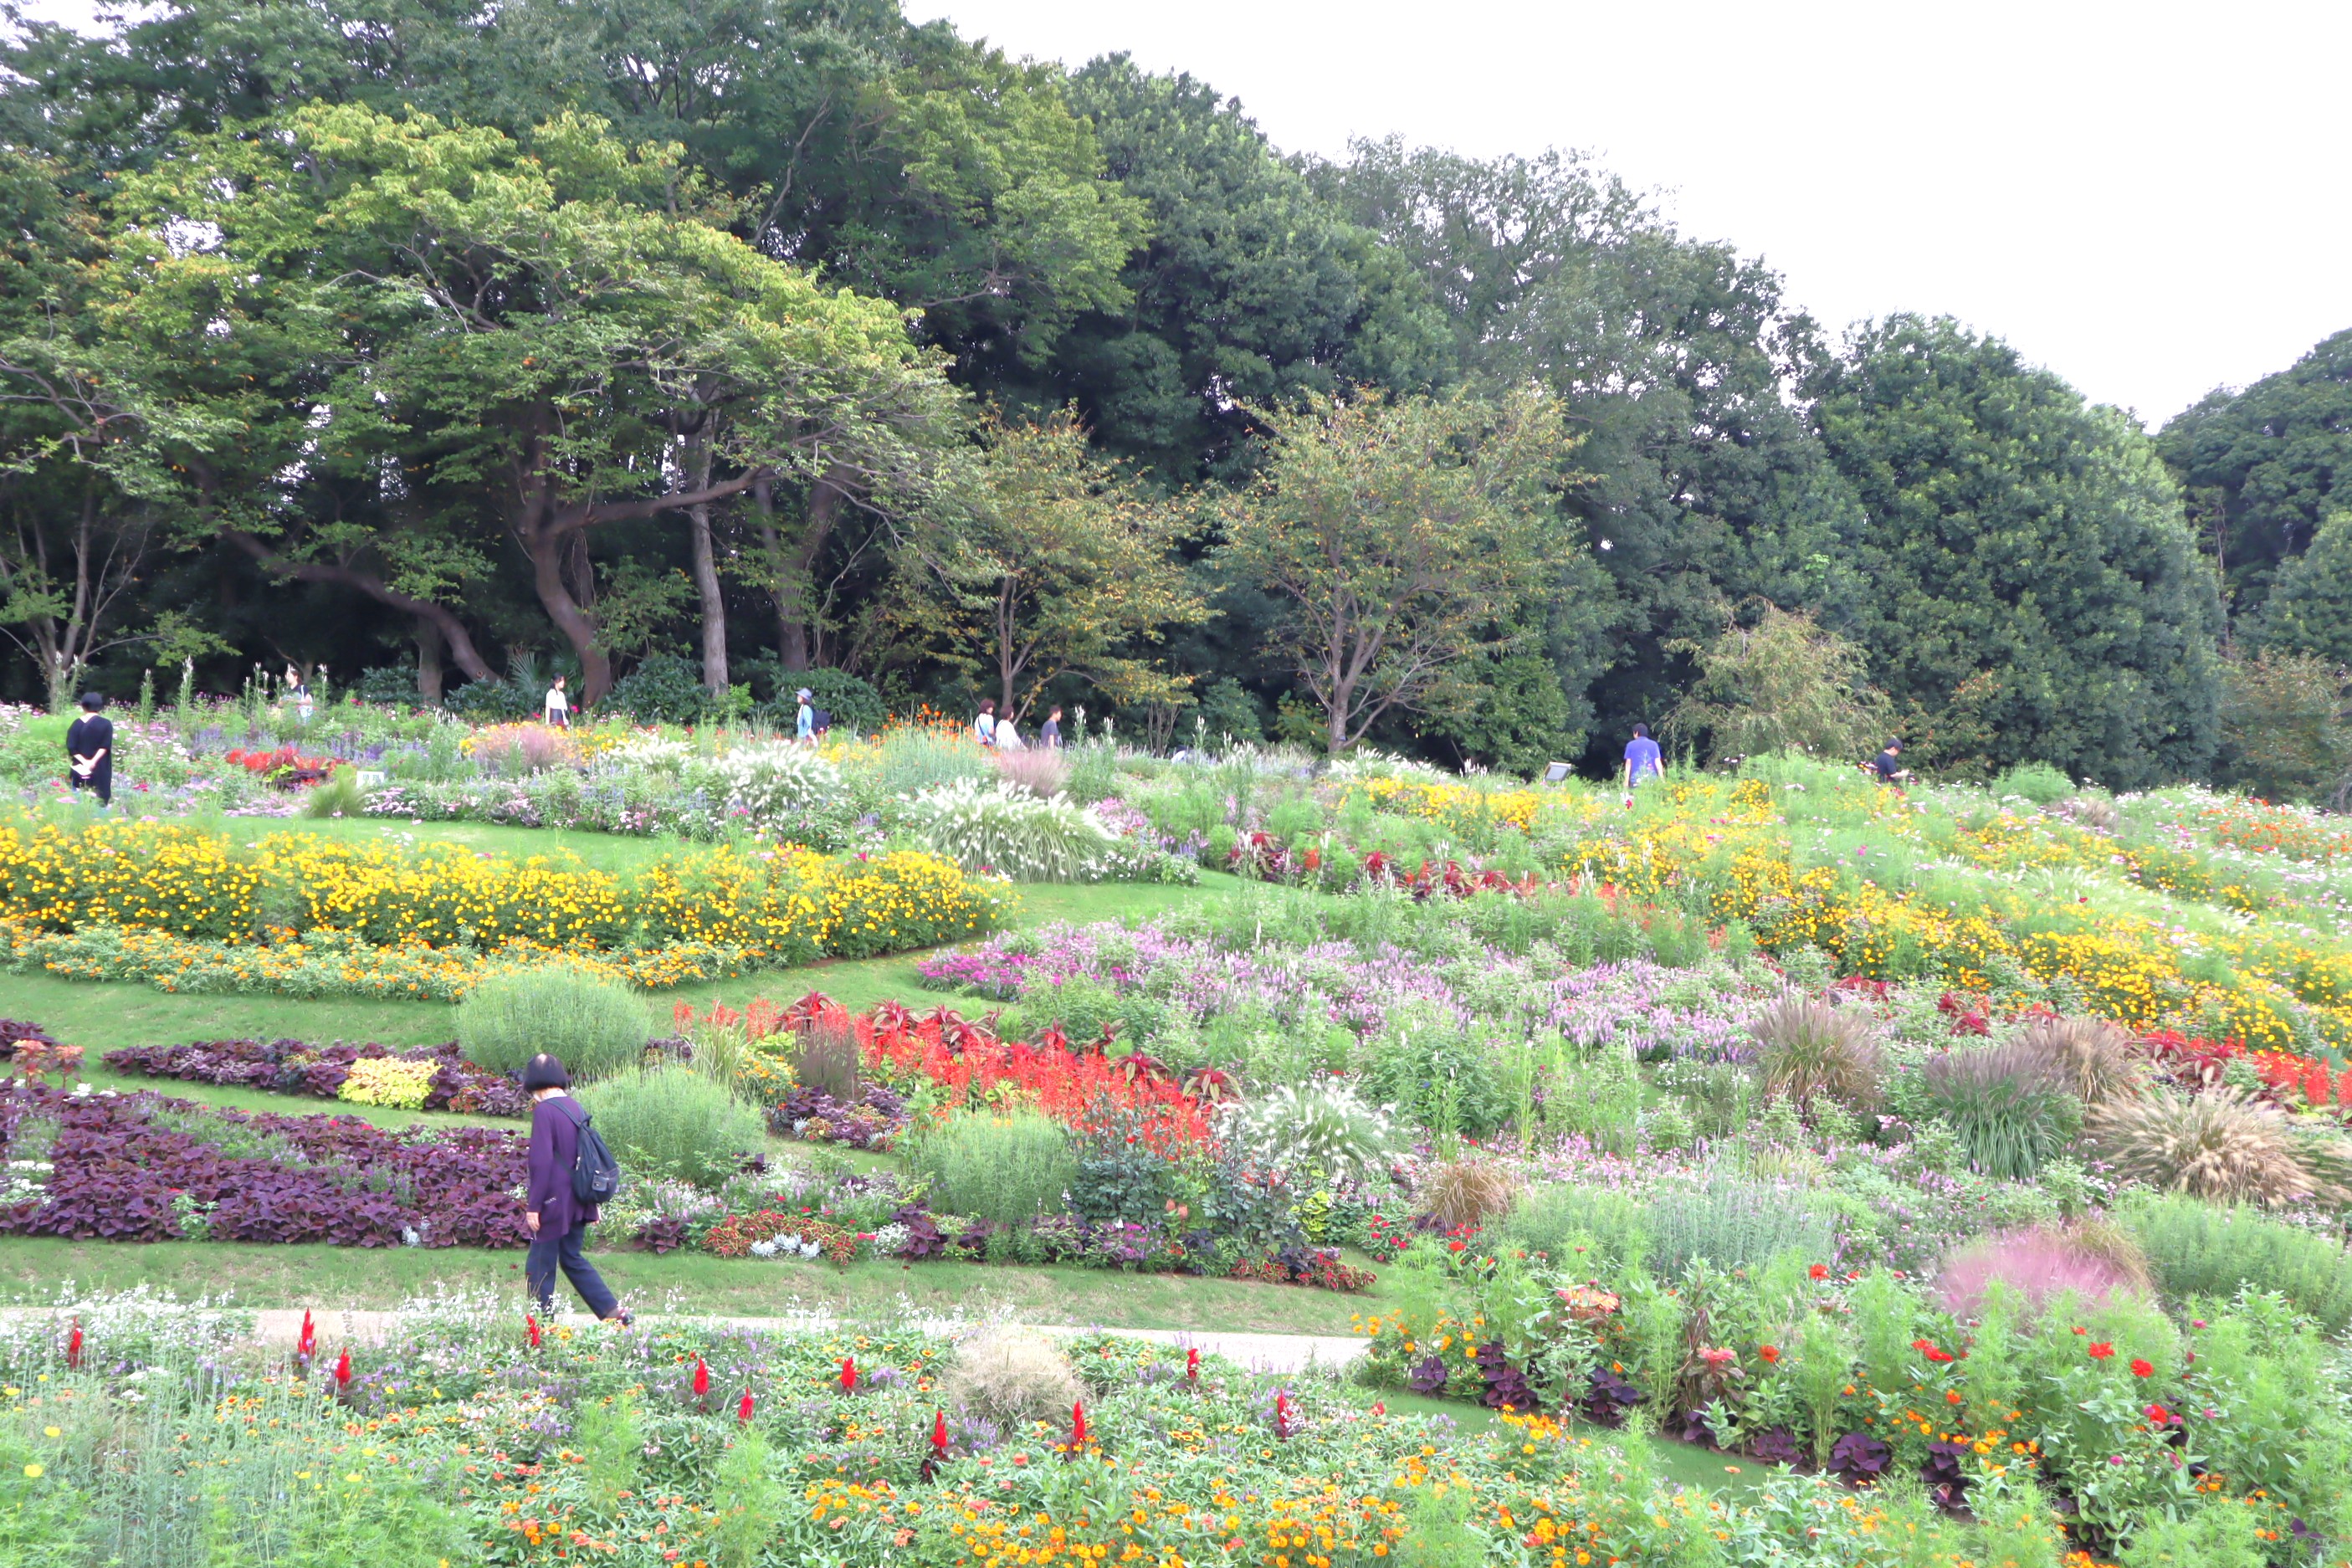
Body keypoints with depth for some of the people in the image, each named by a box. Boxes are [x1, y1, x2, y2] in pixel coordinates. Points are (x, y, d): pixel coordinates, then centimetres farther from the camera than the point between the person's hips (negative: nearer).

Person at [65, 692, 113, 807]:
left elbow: (71, 747, -6)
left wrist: (84, 762, -11)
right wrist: (93, 761, -16)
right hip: (100, 771, -2)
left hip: (81, 770, 2)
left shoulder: (77, 724, 1)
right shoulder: (106, 724, -4)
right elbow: (105, 746, -14)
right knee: (99, 801, 0)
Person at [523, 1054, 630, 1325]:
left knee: (540, 1266, 3)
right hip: (578, 1204, 8)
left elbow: (541, 1161, -20)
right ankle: (614, 1311, 14)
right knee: (573, 1259, 18)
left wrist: (533, 1205, -15)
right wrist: (592, 1203, 22)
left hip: (554, 1203, -8)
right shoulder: (576, 1108, 8)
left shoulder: (544, 1111, -15)